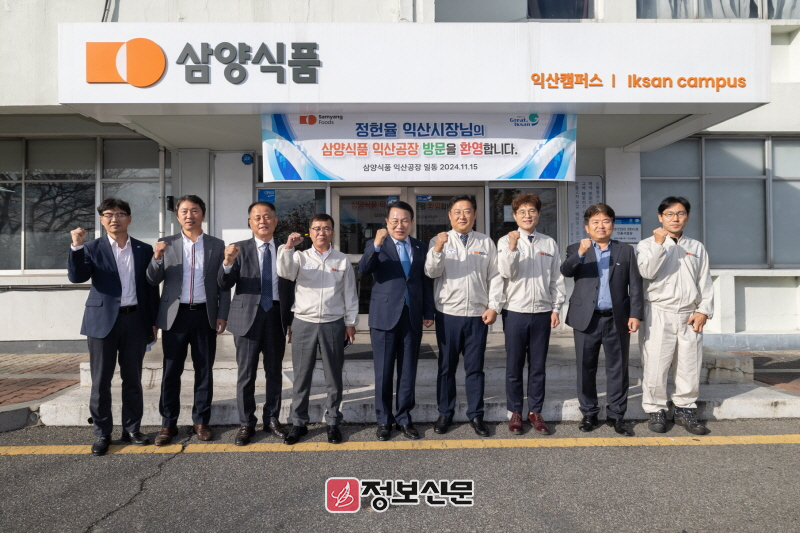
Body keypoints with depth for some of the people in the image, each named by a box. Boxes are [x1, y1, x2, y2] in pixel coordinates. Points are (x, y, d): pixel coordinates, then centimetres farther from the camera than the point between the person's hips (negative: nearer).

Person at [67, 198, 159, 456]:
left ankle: (132, 429, 21)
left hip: (135, 320, 1)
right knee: (100, 381, 5)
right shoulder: (93, 248, 3)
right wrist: (76, 247, -24)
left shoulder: (144, 250, 7)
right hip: (103, 321, -1)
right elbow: (76, 277, -12)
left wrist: (153, 322, 5)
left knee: (133, 379, 10)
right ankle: (102, 433, 17)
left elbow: (151, 288, 8)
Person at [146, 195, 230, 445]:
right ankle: (168, 424, 18)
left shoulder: (217, 245, 4)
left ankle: (201, 421, 19)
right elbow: (153, 281, 1)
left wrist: (222, 315, -2)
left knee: (204, 371, 7)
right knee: (171, 371, 6)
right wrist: (157, 258, -17)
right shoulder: (166, 244, 5)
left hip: (205, 315, 0)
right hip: (175, 314, 0)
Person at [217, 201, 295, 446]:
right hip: (248, 317, -1)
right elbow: (224, 285, -6)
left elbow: (291, 288, 7)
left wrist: (292, 319, 5)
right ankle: (246, 424, 18)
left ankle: (272, 419, 25)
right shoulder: (240, 249, 0)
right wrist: (227, 262, -25)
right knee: (246, 374, 6)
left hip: (277, 317, 2)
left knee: (275, 372, 11)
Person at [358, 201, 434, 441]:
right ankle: (383, 420, 20)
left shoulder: (421, 248, 9)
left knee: (408, 371, 9)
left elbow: (426, 282, 11)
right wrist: (376, 245, -31)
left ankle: (404, 419, 22)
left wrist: (429, 312, 8)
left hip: (412, 317, 3)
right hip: (384, 316, -2)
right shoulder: (376, 245, 0)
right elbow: (363, 270, -18)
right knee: (383, 372, 5)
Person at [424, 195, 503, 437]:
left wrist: (494, 306, -2)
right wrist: (438, 249, -25)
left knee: (475, 367, 8)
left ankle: (476, 415, 19)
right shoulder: (439, 241, 4)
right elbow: (431, 272, -8)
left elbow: (495, 277, 7)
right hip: (448, 314, -1)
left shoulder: (486, 243, 8)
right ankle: (445, 413, 21)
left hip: (478, 315, 1)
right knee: (446, 366, 8)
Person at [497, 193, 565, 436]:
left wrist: (556, 308, 4)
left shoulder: (549, 243, 6)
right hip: (515, 312, -2)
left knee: (538, 366, 9)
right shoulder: (506, 241, -1)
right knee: (514, 365, 6)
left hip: (542, 312, 2)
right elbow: (507, 272, -13)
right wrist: (512, 247, -25)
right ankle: (515, 413, 19)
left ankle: (535, 412, 22)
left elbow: (557, 279, 8)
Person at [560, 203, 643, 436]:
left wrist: (635, 314, -4)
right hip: (586, 319, 0)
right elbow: (565, 271, -14)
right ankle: (589, 414, 19)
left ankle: (616, 415, 18)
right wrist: (580, 253, -30)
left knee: (618, 369, 6)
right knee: (586, 369, 7)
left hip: (617, 319, 1)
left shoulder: (626, 250, 10)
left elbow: (635, 285, 5)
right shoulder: (576, 249, 6)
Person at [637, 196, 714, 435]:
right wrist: (659, 244, -18)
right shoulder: (648, 244, 4)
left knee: (690, 366, 7)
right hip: (659, 314, -3)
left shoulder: (697, 247, 15)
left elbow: (705, 281, 12)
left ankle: (685, 410, 22)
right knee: (656, 366, -2)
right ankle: (656, 411, 12)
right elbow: (647, 272, -12)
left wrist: (703, 310, 2)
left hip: (689, 315, 3)